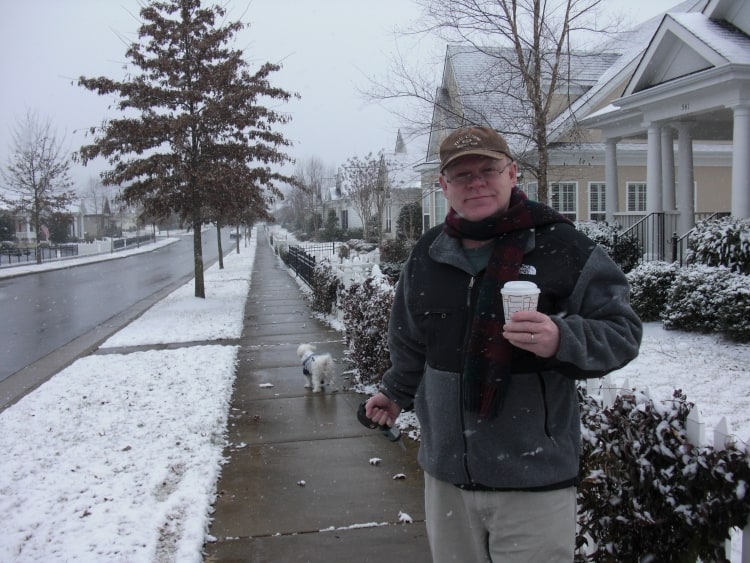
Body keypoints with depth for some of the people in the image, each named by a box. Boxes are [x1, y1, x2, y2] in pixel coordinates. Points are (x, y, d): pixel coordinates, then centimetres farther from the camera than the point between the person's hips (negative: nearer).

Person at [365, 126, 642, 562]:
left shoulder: (563, 247, -8)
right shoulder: (427, 255, 6)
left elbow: (622, 332, -7)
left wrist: (561, 340, -26)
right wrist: (397, 394, 35)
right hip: (445, 475, 5)